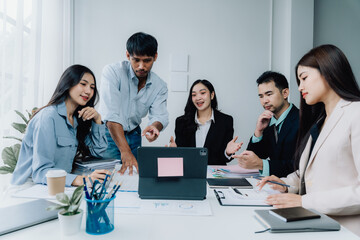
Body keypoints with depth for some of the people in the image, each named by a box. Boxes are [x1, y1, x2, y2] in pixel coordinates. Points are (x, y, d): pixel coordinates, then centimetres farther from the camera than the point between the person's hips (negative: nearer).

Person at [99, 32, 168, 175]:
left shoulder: (160, 86, -4)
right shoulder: (112, 72, -19)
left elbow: (160, 115, -11)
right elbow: (111, 115, -28)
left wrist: (155, 126, -38)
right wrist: (125, 151, -37)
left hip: (133, 135, 4)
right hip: (109, 133, -4)